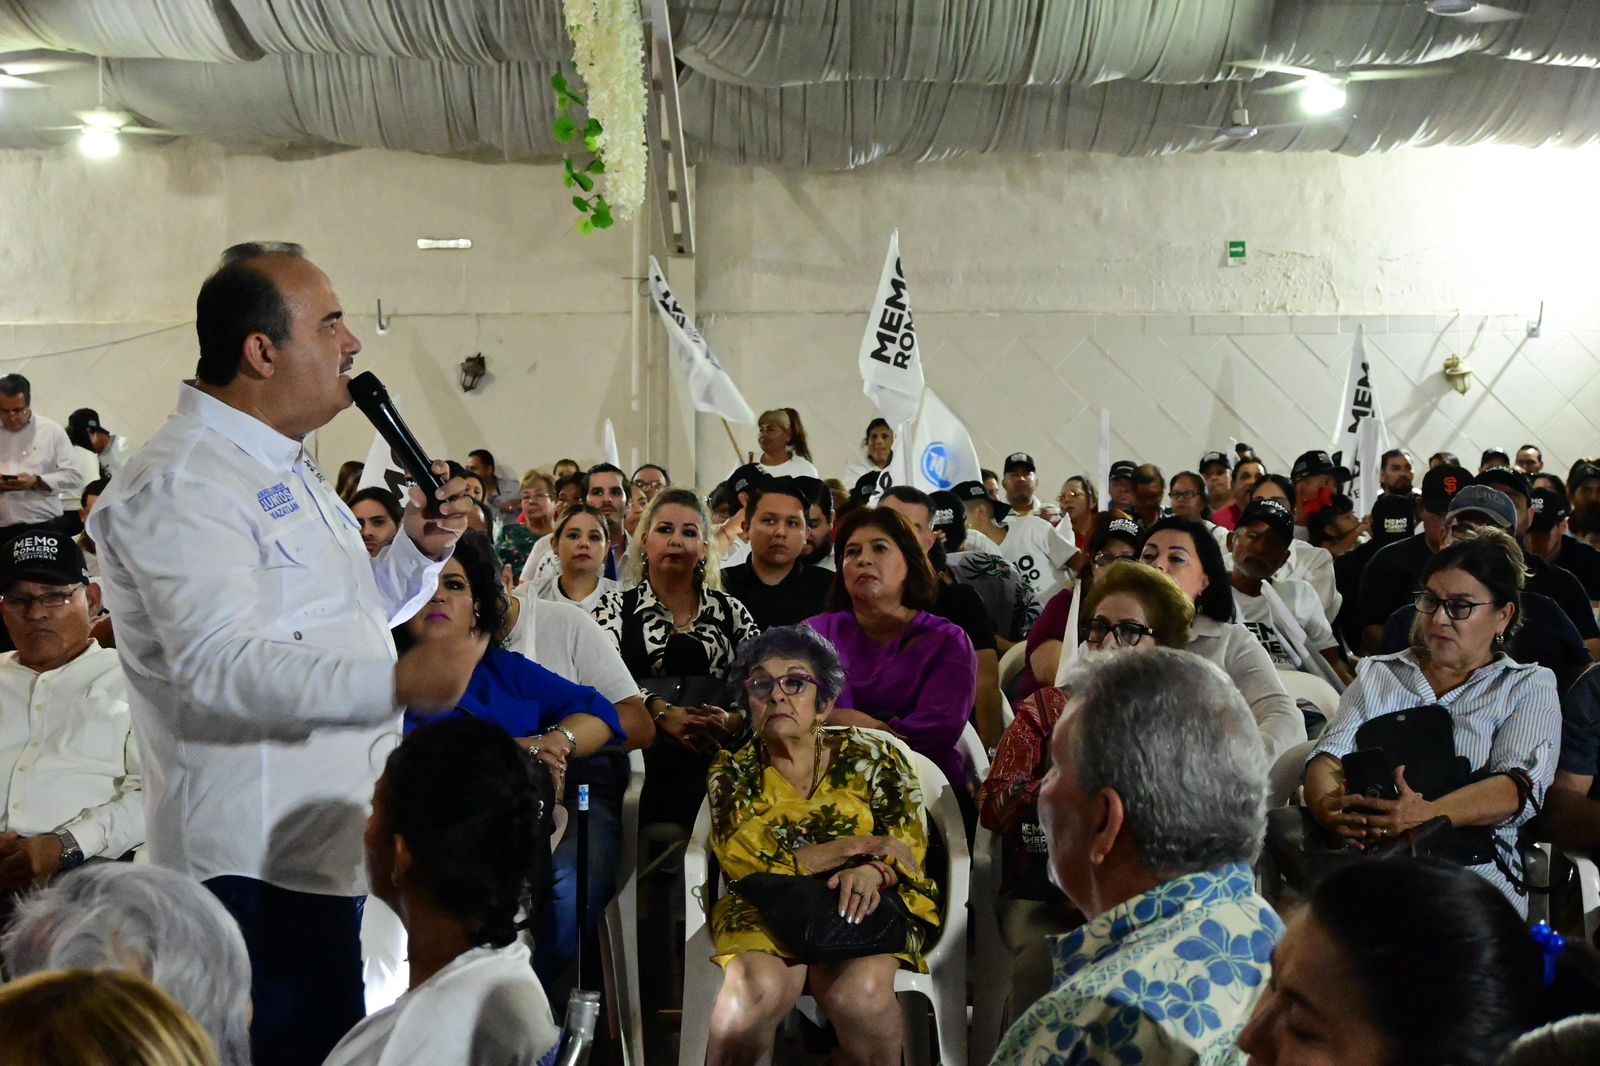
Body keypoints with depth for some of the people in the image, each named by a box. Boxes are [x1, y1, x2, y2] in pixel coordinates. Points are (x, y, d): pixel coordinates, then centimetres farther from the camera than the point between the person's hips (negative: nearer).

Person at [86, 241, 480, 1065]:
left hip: (326, 839, 10)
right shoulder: (179, 485, -17)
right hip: (254, 858, -10)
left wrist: (419, 551, 7)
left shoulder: (286, 469, 17)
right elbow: (220, 663, -30)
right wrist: (398, 683, -40)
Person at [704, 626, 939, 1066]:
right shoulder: (732, 773, 6)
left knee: (860, 994, -32)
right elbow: (743, 862, -8)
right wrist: (855, 845, -13)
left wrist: (872, 871, -24)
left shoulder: (870, 758, 6)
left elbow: (910, 843, 1)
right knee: (761, 986, -33)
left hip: (862, 903, 0)